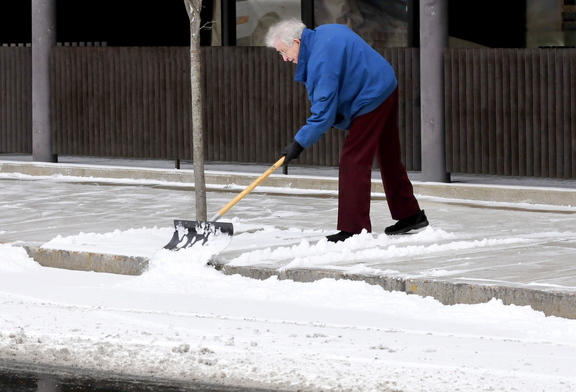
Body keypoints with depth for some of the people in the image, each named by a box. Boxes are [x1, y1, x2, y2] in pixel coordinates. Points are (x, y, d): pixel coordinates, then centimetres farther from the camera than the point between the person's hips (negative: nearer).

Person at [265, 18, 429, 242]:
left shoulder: (321, 59, -25)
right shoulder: (325, 32, 5)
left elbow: (323, 110, -27)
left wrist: (300, 143, -24)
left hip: (371, 101, -11)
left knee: (353, 162, -10)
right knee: (389, 158, 20)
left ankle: (354, 229, -11)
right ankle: (410, 215, 30)